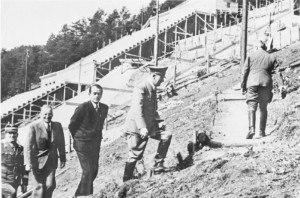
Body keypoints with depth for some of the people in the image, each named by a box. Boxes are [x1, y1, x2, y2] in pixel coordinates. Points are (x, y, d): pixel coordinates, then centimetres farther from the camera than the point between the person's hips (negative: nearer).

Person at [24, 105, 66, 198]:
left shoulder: (57, 126, 2)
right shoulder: (34, 126, -11)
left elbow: (60, 143, 12)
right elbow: (28, 145, -12)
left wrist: (63, 158, 15)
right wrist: (28, 162, -17)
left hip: (51, 160, 4)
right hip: (38, 159, -3)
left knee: (50, 185, -2)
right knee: (39, 186, -4)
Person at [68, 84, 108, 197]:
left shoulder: (104, 108, 2)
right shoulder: (82, 108, -17)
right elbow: (72, 126, -7)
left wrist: (98, 138, 15)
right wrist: (78, 139, 2)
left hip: (95, 144, 7)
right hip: (83, 144, -7)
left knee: (94, 171, 12)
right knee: (88, 171, -11)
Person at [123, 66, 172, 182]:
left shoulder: (153, 90, 13)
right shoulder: (140, 89, -15)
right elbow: (137, 109, -25)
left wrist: (159, 121, 6)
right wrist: (142, 127, -33)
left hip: (149, 126, 8)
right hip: (135, 127, -8)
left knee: (167, 135, -9)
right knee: (135, 155, -4)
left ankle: (158, 164, -2)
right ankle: (126, 179, 11)